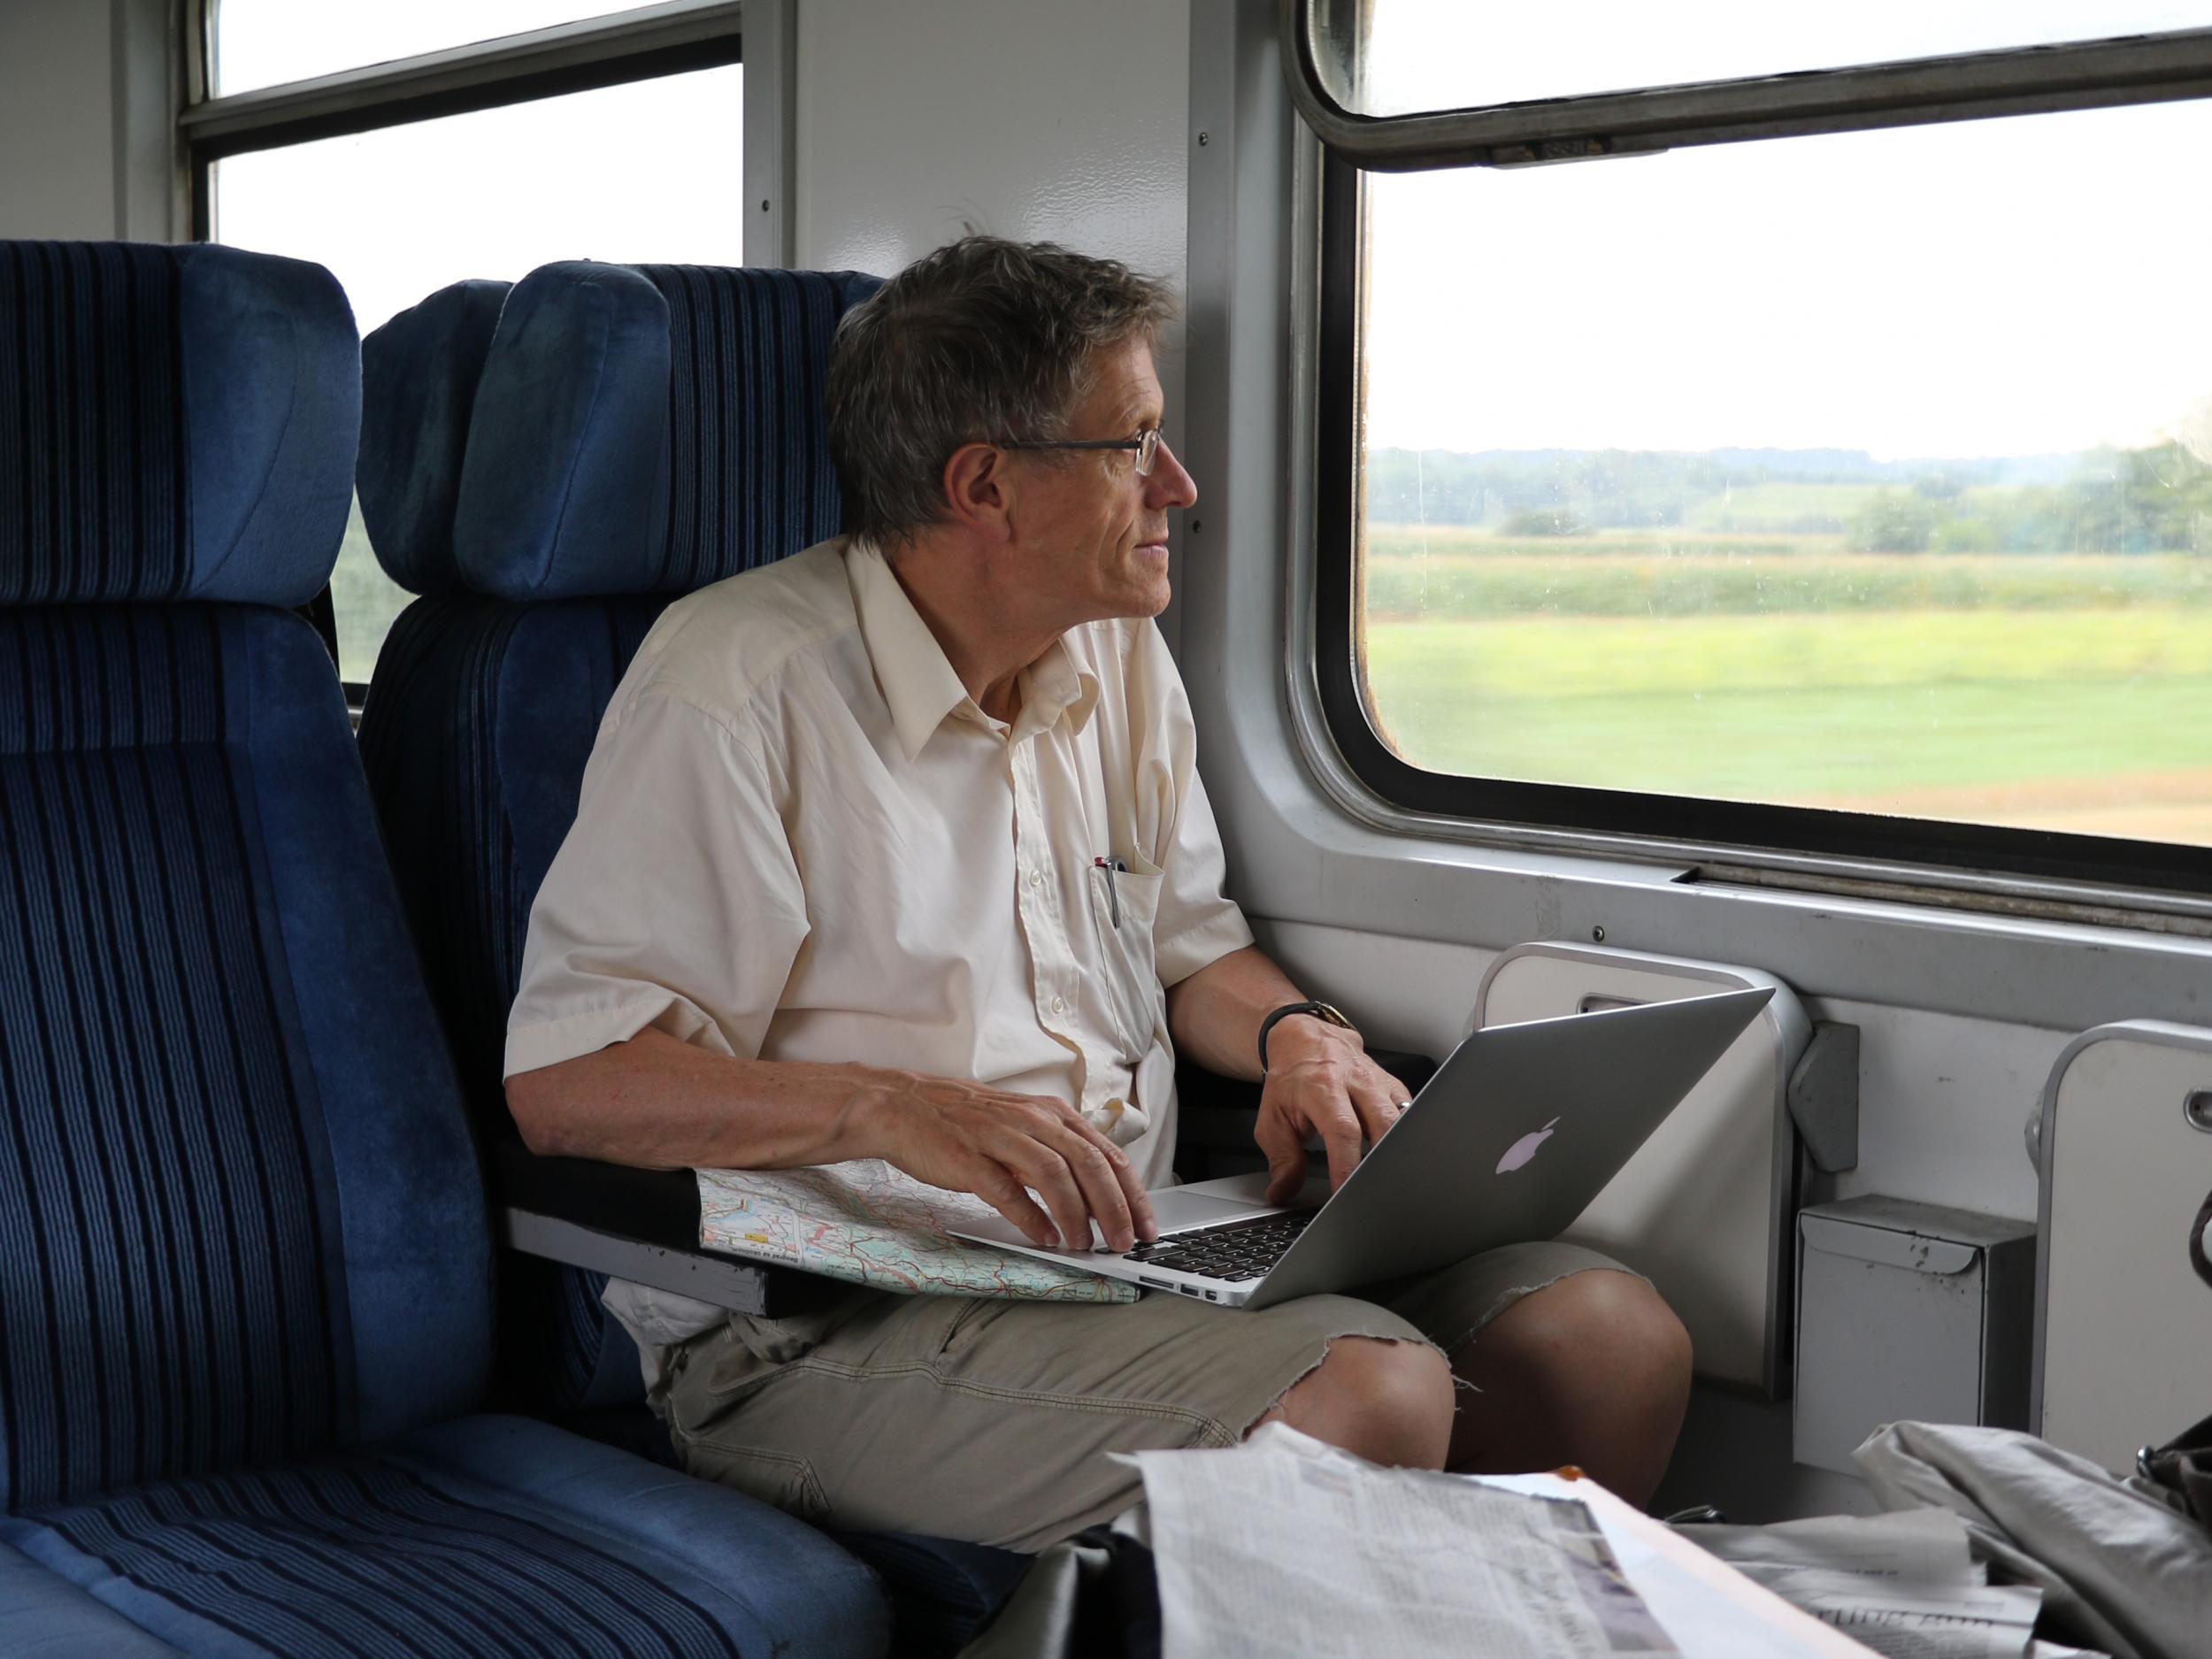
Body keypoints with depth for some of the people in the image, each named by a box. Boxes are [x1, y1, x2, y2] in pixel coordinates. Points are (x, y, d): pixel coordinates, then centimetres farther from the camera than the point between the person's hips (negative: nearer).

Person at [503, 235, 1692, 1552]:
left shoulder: (1121, 656, 15)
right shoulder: (741, 685, -11)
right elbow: (565, 1078, -16)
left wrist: (1295, 1033, 2)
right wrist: (893, 1107, -29)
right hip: (829, 1332, -8)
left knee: (1617, 1339, -10)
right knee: (1370, 1393, -30)